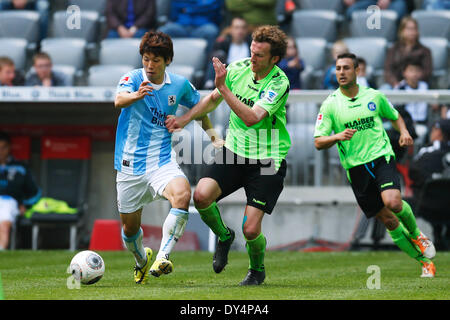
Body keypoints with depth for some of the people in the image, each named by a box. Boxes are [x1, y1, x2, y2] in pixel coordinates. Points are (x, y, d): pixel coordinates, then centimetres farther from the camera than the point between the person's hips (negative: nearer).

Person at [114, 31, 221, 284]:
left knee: (182, 194, -32)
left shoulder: (180, 84, 2)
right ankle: (142, 259, 42)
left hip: (162, 161, 1)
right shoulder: (133, 78, -8)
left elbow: (198, 106, 24)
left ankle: (162, 258, -33)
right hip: (130, 165, -1)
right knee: (130, 226, 8)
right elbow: (119, 100, -31)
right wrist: (136, 95, -53)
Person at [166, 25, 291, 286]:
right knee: (202, 196, -20)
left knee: (251, 230, -11)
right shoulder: (238, 68, -1)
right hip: (235, 151, 5)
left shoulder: (279, 83, -18)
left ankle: (257, 270, 23)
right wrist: (184, 119, 13)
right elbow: (214, 99, 18)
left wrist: (223, 88, -30)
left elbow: (251, 117, -31)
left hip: (267, 161, -5)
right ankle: (224, 236, 12)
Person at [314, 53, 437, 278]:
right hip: (355, 167, 1)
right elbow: (318, 142, -2)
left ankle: (416, 234, 5)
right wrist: (338, 136, -21)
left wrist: (403, 131, 1)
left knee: (393, 202, -27)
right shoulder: (330, 105, 0)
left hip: (381, 156, -1)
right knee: (387, 220, 0)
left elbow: (395, 116, 22)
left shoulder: (374, 96, 5)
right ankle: (424, 261, 14)